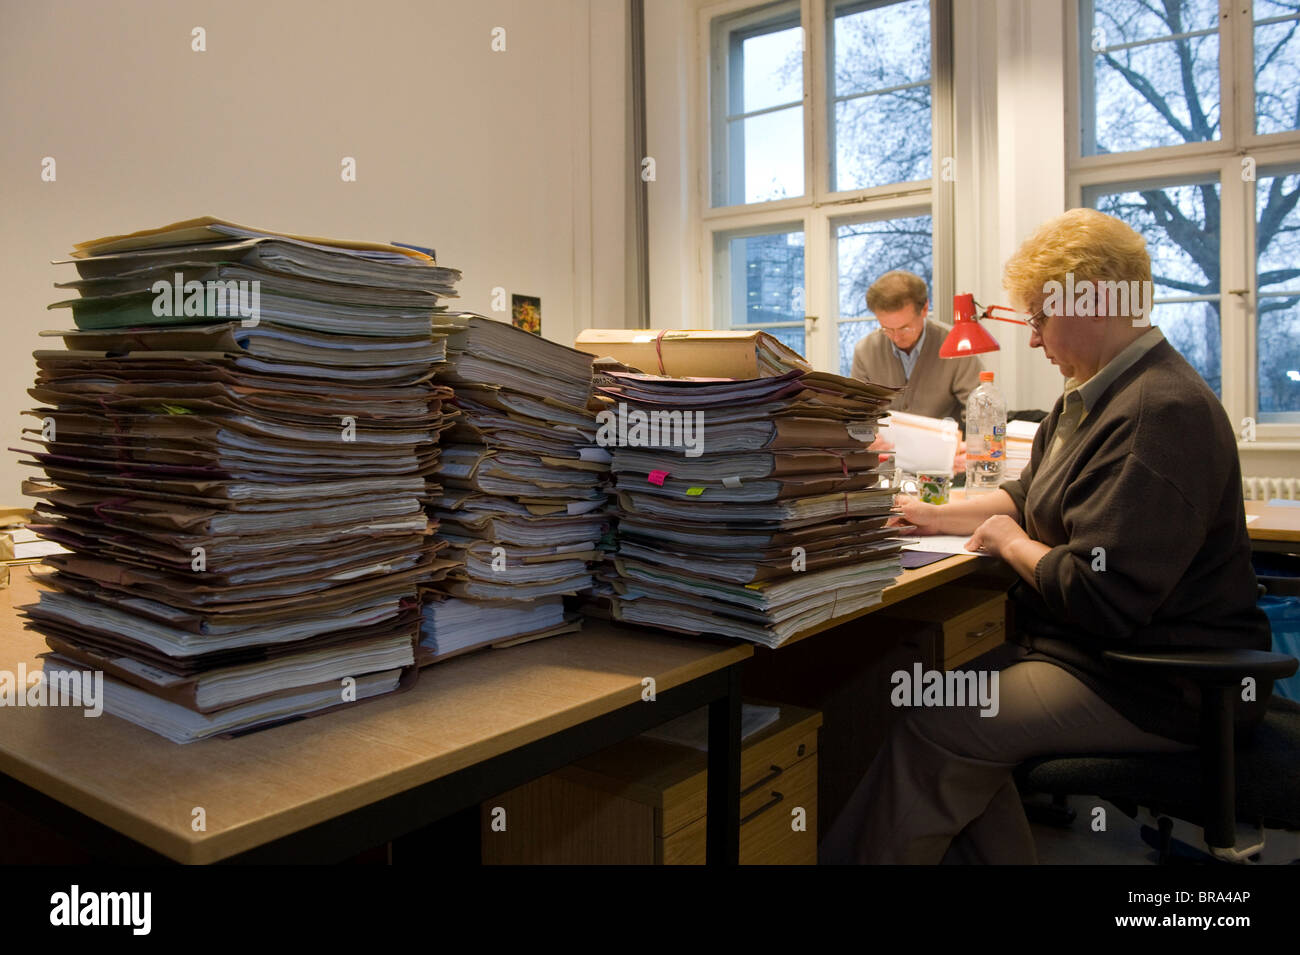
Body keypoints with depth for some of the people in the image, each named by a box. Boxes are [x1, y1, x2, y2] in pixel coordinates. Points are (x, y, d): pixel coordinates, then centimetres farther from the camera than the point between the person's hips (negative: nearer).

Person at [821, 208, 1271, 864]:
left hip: (1164, 689, -10)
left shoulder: (1160, 414, -23)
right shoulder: (1091, 398, 11)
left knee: (935, 729, -20)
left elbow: (1102, 599, -26)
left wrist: (1011, 543, -10)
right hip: (1108, 655, 10)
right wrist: (938, 516, 12)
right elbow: (1029, 496, 23)